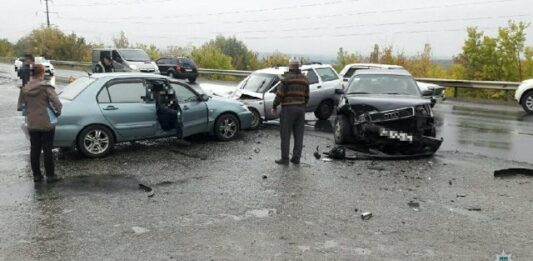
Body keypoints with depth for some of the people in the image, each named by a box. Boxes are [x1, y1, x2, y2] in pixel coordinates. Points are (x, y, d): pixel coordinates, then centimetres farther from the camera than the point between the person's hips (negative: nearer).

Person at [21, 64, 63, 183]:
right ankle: (50, 176, 8)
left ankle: (36, 175, 18)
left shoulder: (25, 89, 4)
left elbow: (24, 104, 9)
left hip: (32, 124, 5)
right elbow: (57, 103, -21)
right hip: (46, 124, -5)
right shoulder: (46, 87, -13)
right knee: (47, 150, 2)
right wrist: (57, 112, -3)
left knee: (34, 150, 11)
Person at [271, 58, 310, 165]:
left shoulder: (287, 77, -9)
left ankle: (285, 158, 0)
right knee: (299, 135, 8)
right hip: (301, 108, 6)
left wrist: (274, 107, -3)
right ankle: (296, 158, 11)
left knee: (285, 134, -1)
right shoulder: (304, 79, 9)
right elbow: (307, 96, 13)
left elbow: (280, 94, -12)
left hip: (288, 108, -6)